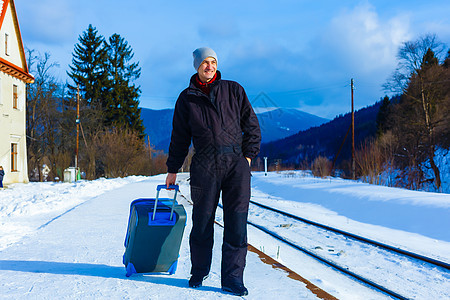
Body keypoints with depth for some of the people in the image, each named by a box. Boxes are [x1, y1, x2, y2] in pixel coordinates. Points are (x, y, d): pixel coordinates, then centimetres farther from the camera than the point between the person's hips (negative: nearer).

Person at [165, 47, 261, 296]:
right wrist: (173, 168, 16)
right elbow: (179, 137, 16)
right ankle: (199, 271, 23)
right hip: (204, 166, 0)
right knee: (202, 222, 3)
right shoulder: (187, 98, 11)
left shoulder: (233, 90, 11)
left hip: (236, 164, 0)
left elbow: (252, 125, 13)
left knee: (236, 222, -3)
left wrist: (248, 155, 3)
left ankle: (233, 278, 5)